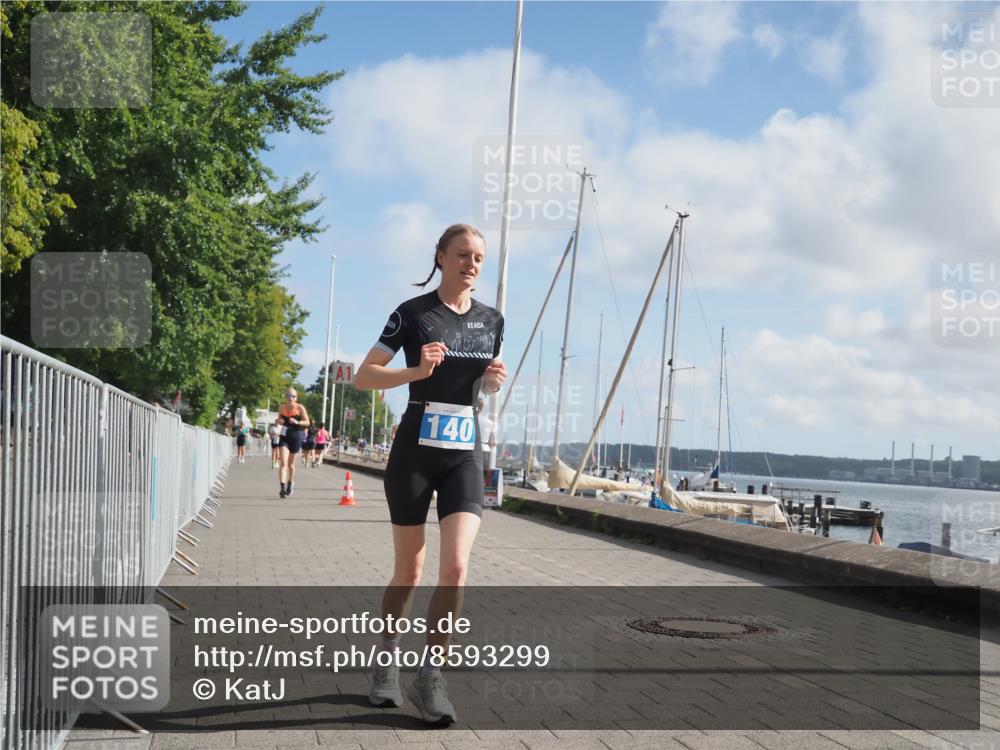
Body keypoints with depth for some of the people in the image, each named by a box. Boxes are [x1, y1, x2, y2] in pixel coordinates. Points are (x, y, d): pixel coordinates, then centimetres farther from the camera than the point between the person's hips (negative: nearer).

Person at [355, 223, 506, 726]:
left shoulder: (491, 320, 9)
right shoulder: (413, 313, -4)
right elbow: (363, 377, -6)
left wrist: (496, 380, -2)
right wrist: (417, 370, -22)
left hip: (465, 454, 3)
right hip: (414, 451, -3)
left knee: (456, 566, -12)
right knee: (409, 571, 6)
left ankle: (430, 678, 1)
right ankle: (388, 664, 30)